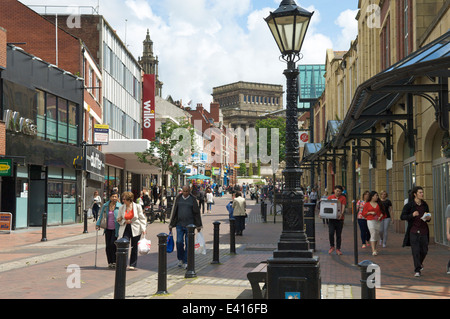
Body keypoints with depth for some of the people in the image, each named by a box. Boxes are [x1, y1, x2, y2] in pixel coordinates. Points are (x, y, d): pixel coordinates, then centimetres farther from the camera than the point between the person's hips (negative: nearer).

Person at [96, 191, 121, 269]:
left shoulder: (120, 206, -4)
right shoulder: (105, 206, 5)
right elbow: (101, 215, 14)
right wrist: (98, 224, 7)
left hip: (116, 229, -3)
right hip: (108, 229, 3)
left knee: (113, 244, -14)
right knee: (108, 246, 2)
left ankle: (114, 262, -1)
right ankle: (110, 262, 14)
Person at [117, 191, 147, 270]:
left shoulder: (137, 207, -1)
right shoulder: (121, 208, 4)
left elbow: (142, 218, 3)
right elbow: (119, 220, 12)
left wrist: (143, 228, -7)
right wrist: (125, 221, -9)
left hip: (135, 230, -1)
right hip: (125, 229, 1)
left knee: (134, 247, 5)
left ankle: (133, 265, 16)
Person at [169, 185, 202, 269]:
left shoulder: (193, 199, 0)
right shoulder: (178, 199, 5)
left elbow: (197, 213, 4)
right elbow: (174, 211, 10)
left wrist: (198, 226, 4)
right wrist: (171, 224, 9)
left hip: (189, 224, -1)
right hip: (179, 224, 1)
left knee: (188, 243, -2)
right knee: (179, 242, -4)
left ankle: (185, 262, 5)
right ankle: (180, 259, 17)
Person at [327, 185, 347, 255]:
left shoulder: (343, 198, 3)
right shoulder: (330, 197, 8)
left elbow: (343, 207, -8)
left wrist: (341, 214, -26)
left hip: (339, 219, -1)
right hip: (331, 218, 1)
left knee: (338, 235, 4)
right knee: (331, 233, -9)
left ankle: (338, 249, 12)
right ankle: (332, 246, 11)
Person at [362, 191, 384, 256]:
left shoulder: (379, 204, 11)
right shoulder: (367, 204, 1)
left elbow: (382, 211, 15)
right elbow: (364, 213, 3)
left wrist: (381, 216, -5)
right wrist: (370, 212, -11)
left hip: (378, 221, 4)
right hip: (370, 221, -4)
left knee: (377, 235, 6)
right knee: (373, 234, -14)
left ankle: (375, 249, 22)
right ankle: (373, 250, -18)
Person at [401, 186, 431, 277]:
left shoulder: (425, 205, 8)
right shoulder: (409, 205, -5)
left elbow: (428, 217, 20)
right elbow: (402, 217, -6)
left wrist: (428, 218, -5)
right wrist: (412, 215, -21)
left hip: (423, 231, 4)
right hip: (413, 231, -4)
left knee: (424, 251, 9)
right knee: (415, 251, -7)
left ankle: (420, 263, 39)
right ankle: (417, 270, 0)